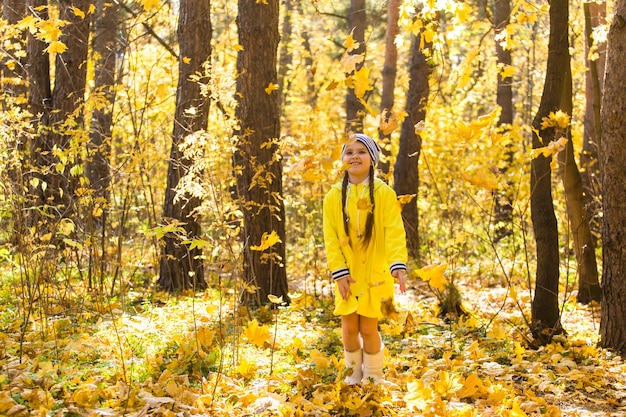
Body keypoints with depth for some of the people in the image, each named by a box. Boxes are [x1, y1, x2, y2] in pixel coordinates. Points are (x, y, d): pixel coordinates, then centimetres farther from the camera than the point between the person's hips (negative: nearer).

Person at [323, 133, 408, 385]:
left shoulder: (384, 193, -6)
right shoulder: (334, 196, 1)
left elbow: (394, 231, -15)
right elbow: (330, 237, -1)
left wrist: (397, 264, -29)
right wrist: (339, 272, -10)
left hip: (374, 274, -2)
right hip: (347, 276, 2)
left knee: (369, 328, 2)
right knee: (349, 328, 8)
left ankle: (373, 378, 23)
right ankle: (353, 376, 29)